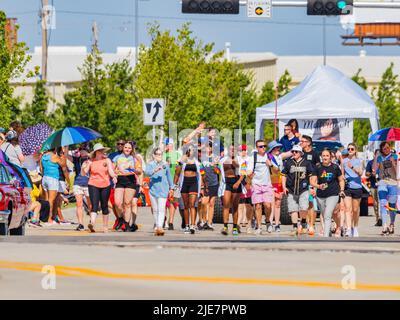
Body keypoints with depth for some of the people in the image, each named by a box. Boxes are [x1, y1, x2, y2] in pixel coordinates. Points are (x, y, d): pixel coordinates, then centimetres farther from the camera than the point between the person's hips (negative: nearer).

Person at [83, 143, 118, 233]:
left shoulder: (107, 160, 6)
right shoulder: (90, 161, 3)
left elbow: (111, 172, 0)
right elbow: (84, 173, -1)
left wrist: (114, 177, -21)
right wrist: (84, 167, -20)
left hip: (105, 185, 2)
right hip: (93, 185, -2)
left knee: (104, 206, 8)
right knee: (94, 206, -15)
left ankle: (105, 226, 17)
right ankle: (92, 223, -31)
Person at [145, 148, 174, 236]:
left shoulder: (165, 164, 8)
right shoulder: (150, 164, 2)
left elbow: (169, 176, 19)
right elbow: (147, 172, -18)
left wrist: (171, 188, 24)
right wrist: (155, 170, -35)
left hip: (163, 190, -1)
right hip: (153, 189, 1)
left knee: (161, 209, -13)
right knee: (155, 210, 9)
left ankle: (160, 227, -22)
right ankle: (157, 227, 20)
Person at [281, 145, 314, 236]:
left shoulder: (306, 163, 3)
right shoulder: (288, 163, 5)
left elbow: (311, 175, 12)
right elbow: (284, 175, 12)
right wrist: (284, 187, 3)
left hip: (303, 190, -2)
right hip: (291, 191, 2)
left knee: (303, 208, -16)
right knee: (293, 209, 1)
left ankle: (302, 223, 8)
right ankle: (295, 227, 11)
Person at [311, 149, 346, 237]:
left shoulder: (335, 167, 1)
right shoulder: (318, 168, 1)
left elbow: (341, 180, 15)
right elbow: (312, 181, -3)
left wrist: (341, 190, 2)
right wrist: (319, 186, -23)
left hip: (333, 195, -3)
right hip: (320, 196, 3)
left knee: (328, 216, -17)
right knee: (324, 217, 14)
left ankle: (325, 237, -24)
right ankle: (328, 232, 37)